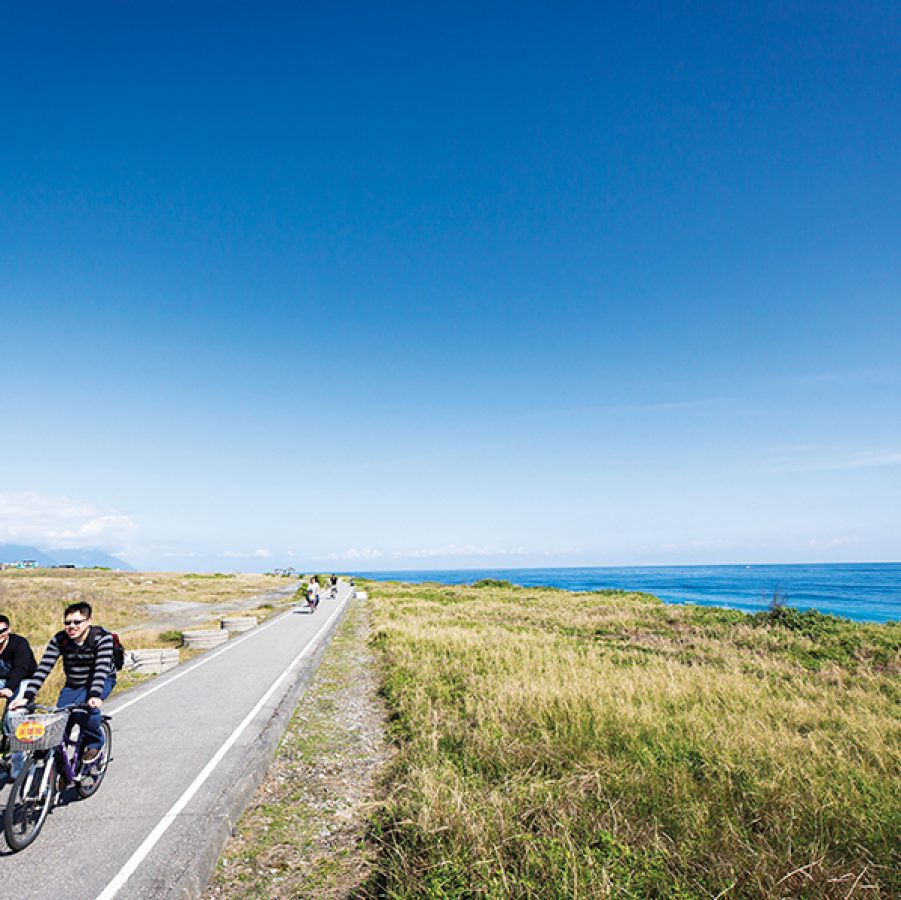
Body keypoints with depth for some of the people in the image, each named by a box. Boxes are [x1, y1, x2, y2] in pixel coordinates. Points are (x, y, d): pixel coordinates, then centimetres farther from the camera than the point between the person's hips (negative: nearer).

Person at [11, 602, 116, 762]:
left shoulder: (102, 637, -25)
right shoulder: (59, 640, -15)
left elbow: (101, 668, -34)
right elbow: (43, 669, -19)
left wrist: (94, 696, -47)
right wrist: (27, 697, -31)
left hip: (102, 681, -4)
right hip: (73, 684, 4)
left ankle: (95, 743, -4)